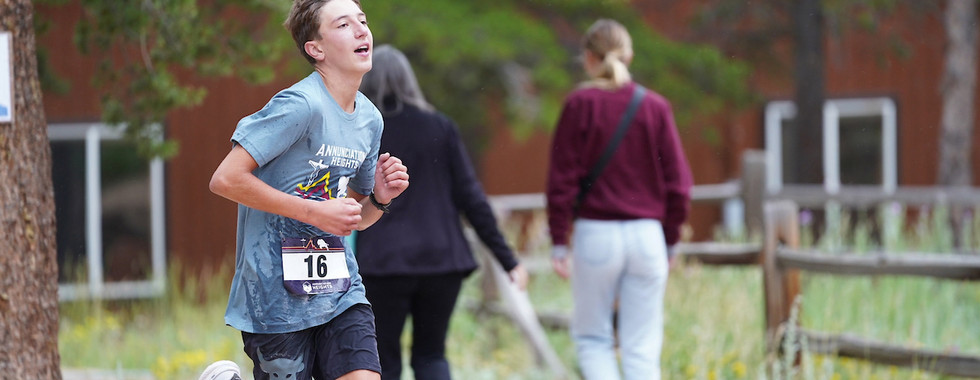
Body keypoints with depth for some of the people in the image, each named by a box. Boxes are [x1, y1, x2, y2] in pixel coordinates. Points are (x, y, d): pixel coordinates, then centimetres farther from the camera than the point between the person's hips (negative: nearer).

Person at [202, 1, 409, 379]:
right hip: (278, 295, -6)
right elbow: (226, 179, -20)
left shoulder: (370, 119, 9)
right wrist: (315, 212, -18)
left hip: (339, 289, 6)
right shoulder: (301, 104, -15)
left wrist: (379, 198, -3)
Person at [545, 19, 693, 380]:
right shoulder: (655, 107, 2)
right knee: (642, 347, 6)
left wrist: (559, 241, 2)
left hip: (595, 232, -2)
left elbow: (562, 178, -4)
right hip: (647, 234, 2)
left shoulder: (580, 104, -4)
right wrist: (669, 239, 14)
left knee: (591, 337, 13)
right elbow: (678, 183, 3)